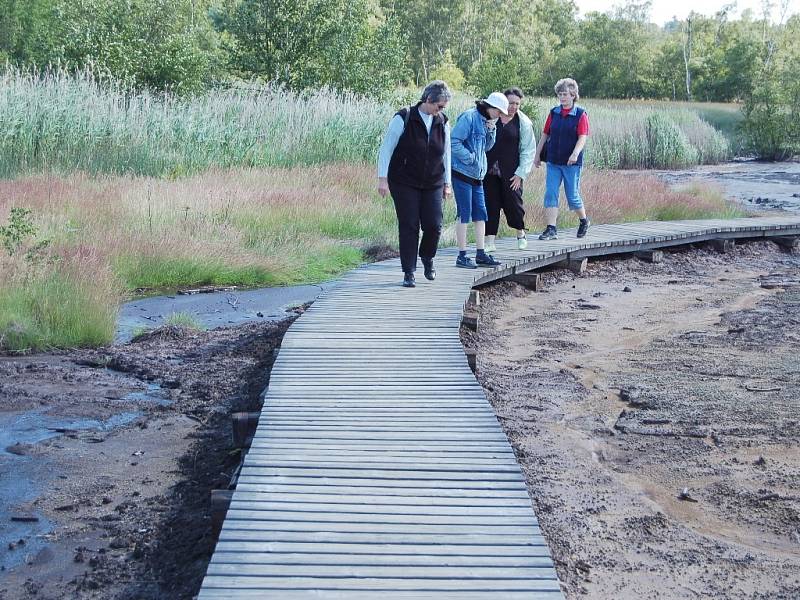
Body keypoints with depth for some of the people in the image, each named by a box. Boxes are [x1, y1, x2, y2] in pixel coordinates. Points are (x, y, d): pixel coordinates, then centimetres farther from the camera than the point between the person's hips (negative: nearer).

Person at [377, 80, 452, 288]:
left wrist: (447, 183, 14)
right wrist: (383, 178, -12)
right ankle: (409, 272, 6)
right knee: (409, 227, -4)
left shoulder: (443, 123, 4)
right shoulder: (403, 118, -10)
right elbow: (386, 149, -7)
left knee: (434, 225, -4)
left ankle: (427, 257, 27)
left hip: (433, 185, 4)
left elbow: (446, 154, 14)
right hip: (404, 183, -4)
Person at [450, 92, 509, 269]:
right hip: (462, 173, -9)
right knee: (464, 214, -4)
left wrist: (491, 131, 2)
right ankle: (462, 256, 2)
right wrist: (470, 158, -17)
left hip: (477, 175, 9)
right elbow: (454, 142, -19)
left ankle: (480, 253, 15)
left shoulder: (486, 121, 13)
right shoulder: (469, 117, -13)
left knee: (480, 214, 8)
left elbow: (487, 147, 18)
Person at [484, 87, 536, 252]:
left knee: (513, 202, 1)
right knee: (490, 203, 0)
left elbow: (528, 150, 3)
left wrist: (520, 173, -4)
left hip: (510, 172, -1)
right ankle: (490, 241, 7)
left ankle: (521, 233, 27)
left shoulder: (524, 122, 0)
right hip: (489, 170, 1)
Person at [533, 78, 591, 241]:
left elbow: (582, 137, -13)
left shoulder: (580, 114, -5)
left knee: (572, 195, 4)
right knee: (550, 194, -4)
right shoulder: (553, 113, 7)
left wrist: (575, 154, -28)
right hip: (553, 161, 4)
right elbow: (545, 135, 13)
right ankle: (551, 229, -2)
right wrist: (537, 155, 11)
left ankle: (584, 221, 30)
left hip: (571, 162, -4)